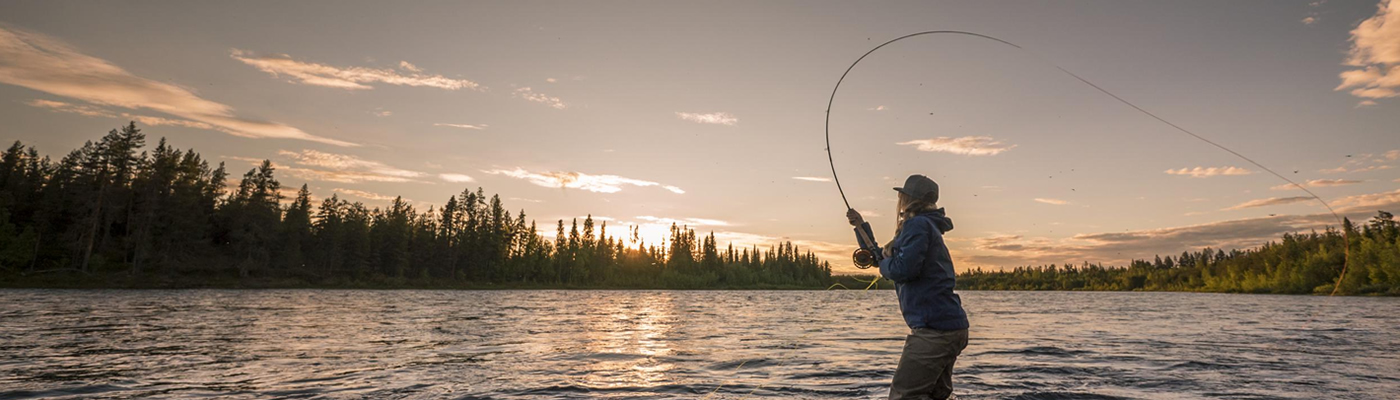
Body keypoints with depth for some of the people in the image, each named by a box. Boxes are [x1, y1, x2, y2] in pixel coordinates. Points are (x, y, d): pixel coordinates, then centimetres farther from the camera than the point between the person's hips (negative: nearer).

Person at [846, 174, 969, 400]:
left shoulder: (917, 225, -10)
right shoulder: (928, 226, 21)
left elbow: (903, 269, -23)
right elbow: (884, 258, 30)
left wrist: (883, 264, -2)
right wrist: (862, 226, 31)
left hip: (935, 329, -10)